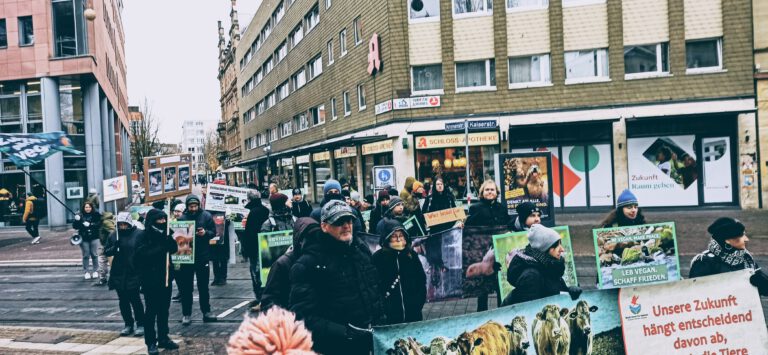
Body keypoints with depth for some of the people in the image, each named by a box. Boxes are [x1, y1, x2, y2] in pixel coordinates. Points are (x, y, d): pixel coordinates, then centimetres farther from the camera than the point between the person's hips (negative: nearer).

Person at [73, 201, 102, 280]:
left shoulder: (96, 215, 2)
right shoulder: (80, 216, 4)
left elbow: (99, 224, -8)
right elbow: (75, 226, 2)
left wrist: (90, 224, -19)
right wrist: (76, 220, -16)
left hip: (94, 238, -1)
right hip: (84, 239, 1)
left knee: (94, 254, 2)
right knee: (86, 255, 1)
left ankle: (95, 271, 14)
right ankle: (86, 272, 9)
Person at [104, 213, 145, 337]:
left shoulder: (138, 234, -7)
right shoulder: (113, 235, 7)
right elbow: (106, 252, 9)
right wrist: (115, 247, -12)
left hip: (134, 273, -5)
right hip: (118, 273, 5)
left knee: (134, 298, -3)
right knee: (123, 300, 10)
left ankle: (140, 324, 9)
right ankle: (128, 324, 22)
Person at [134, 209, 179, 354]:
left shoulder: (164, 234, 7)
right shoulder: (143, 236, -9)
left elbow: (174, 248, 4)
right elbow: (142, 255, -19)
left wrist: (168, 240, -15)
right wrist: (161, 248, -21)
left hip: (165, 277, 6)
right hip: (150, 279, -6)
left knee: (164, 309, 12)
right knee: (151, 310, 1)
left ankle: (163, 338, 23)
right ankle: (151, 342, 9)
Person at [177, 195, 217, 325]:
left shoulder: (206, 216, -1)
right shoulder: (182, 218, -1)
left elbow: (213, 232, 1)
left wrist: (205, 233, -19)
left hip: (203, 256, 0)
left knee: (203, 286, 10)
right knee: (186, 287, 6)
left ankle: (206, 312, 19)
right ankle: (186, 314, 15)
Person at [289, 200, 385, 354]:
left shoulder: (362, 253, 8)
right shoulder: (308, 264, -14)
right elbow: (303, 316, -22)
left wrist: (380, 323, 5)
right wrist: (346, 333, -25)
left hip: (370, 341, 6)